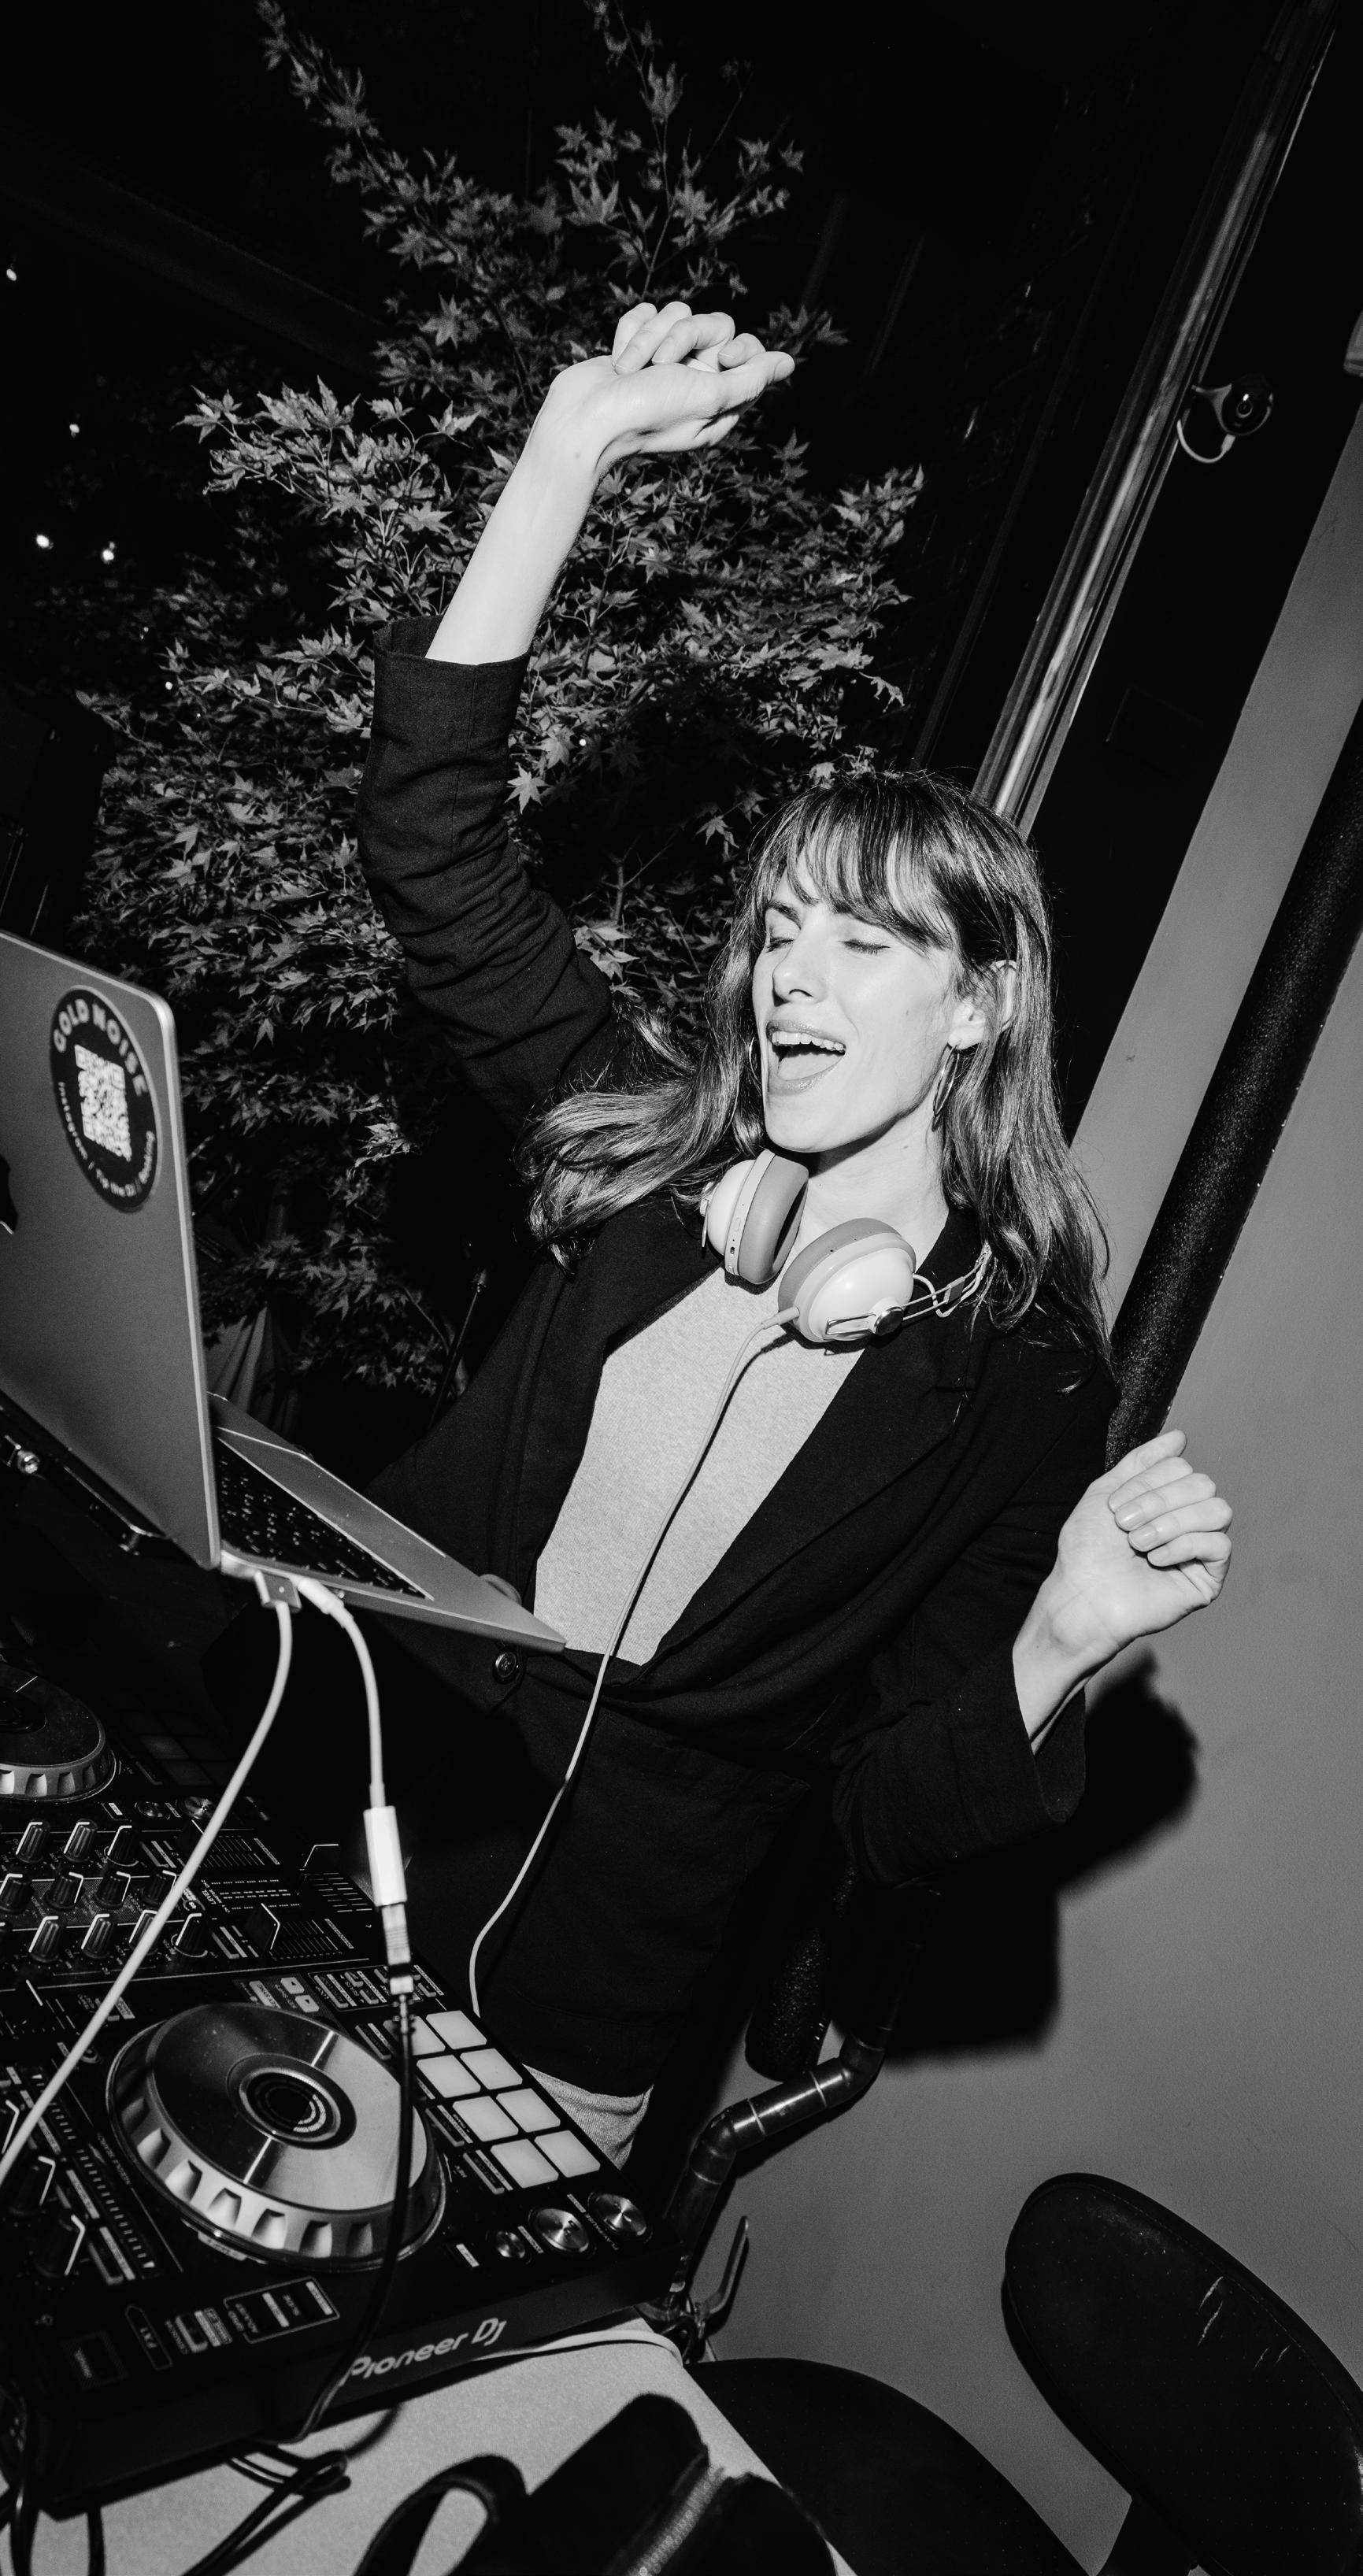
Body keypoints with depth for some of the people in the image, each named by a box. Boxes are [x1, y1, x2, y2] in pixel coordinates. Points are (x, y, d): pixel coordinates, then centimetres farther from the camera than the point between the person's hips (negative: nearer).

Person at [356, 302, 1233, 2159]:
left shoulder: (1022, 1380, -14)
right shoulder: (651, 1155, -5)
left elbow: (899, 1819, -11)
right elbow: (428, 839, -7)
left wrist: (1066, 1638, -30)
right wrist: (569, 457, -10)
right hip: (346, 1826, 3)